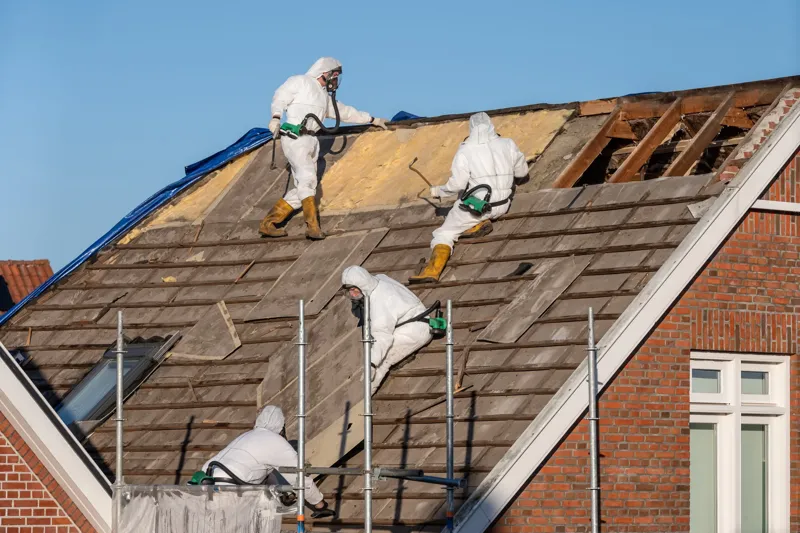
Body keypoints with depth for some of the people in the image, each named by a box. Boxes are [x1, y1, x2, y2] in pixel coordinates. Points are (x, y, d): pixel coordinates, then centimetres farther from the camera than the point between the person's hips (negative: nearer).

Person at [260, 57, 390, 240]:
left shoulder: (325, 97, 29)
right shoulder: (300, 82, 6)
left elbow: (345, 112, 37)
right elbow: (280, 97, -3)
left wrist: (372, 120, 40)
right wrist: (276, 117, -21)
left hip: (310, 141, 9)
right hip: (294, 137, -9)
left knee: (301, 189, 1)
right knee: (307, 177, -23)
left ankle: (268, 224, 5)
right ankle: (313, 226, -33)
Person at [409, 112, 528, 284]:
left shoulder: (465, 151, -12)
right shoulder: (508, 145, -2)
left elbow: (457, 184, -15)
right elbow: (522, 172, 11)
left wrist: (438, 191, 3)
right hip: (502, 206, 4)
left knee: (444, 234, 9)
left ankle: (433, 269, -14)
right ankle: (480, 224, 10)